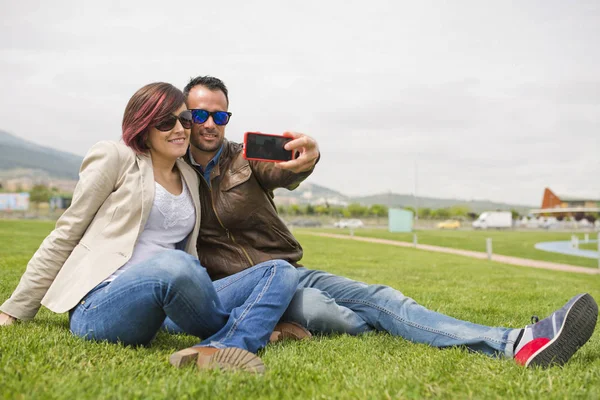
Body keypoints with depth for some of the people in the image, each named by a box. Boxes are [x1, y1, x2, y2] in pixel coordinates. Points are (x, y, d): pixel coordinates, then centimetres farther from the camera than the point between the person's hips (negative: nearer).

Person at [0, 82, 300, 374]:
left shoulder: (190, 178, 20)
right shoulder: (115, 158, 4)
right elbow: (65, 235, 4)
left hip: (161, 310, 6)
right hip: (100, 305, -6)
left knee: (282, 271, -11)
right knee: (174, 265, -41)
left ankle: (217, 349, -39)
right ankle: (251, 330, -13)